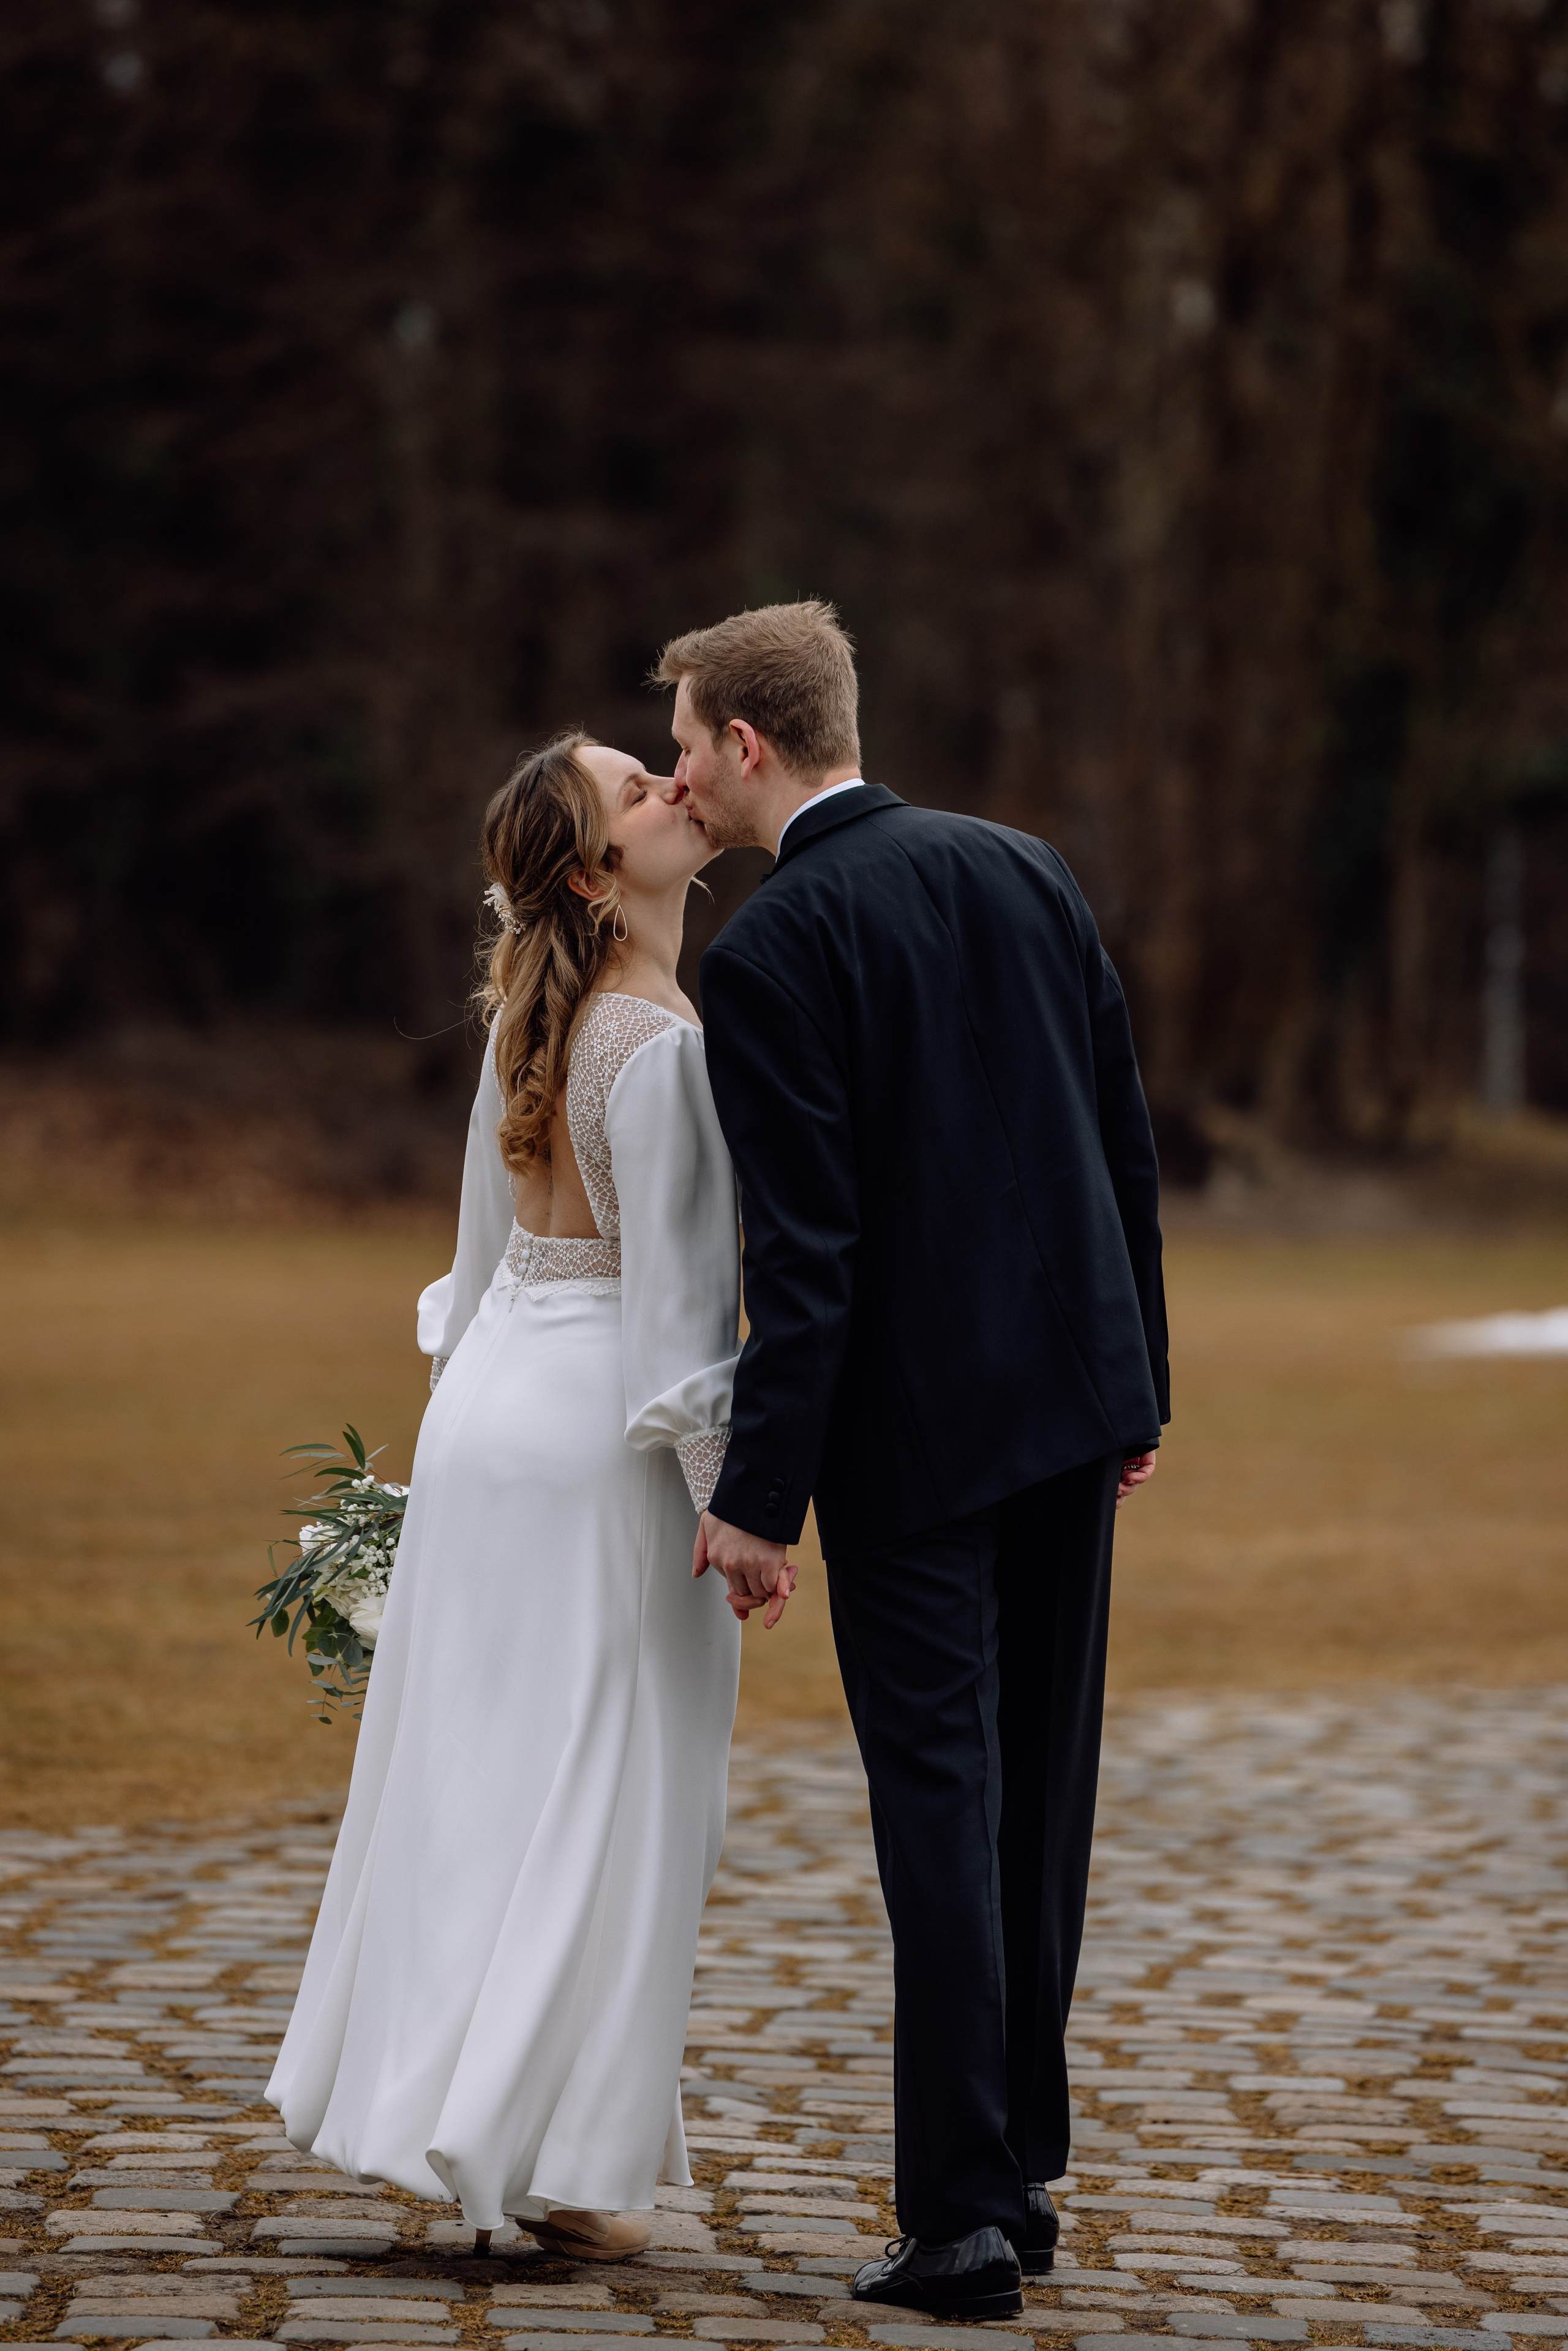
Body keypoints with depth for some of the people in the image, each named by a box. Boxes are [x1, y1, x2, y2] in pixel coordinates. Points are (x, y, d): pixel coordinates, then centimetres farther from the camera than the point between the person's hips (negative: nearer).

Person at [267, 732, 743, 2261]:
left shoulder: (531, 1010, 7)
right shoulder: (663, 1047, -18)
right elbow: (676, 1291, -19)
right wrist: (732, 1498, -14)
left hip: (490, 1399, 8)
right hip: (605, 1432, -8)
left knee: (472, 1771, 14)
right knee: (602, 1789, 0)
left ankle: (417, 2093, 20)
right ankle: (552, 2154, 4)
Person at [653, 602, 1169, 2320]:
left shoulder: (766, 956, -13)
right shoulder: (1025, 870, 7)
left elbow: (804, 1255, -17)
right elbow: (1128, 1149, 10)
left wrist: (758, 1498, -12)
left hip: (913, 1428, -6)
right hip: (1074, 1392, 6)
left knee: (940, 1807, -3)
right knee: (1041, 1795, 13)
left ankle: (962, 2217, -3)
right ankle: (1020, 2170, 21)